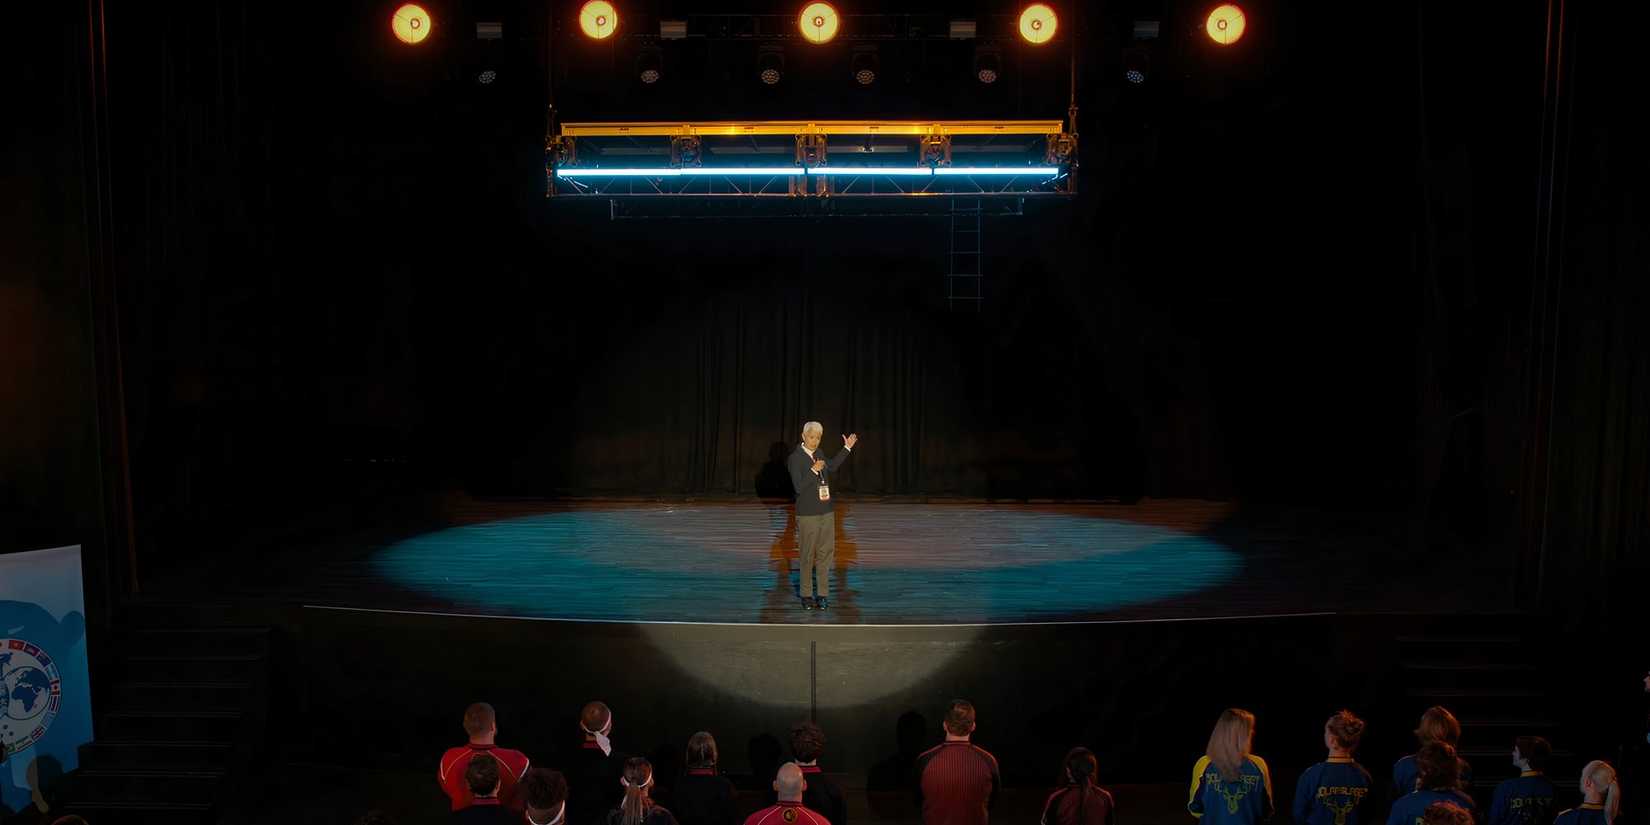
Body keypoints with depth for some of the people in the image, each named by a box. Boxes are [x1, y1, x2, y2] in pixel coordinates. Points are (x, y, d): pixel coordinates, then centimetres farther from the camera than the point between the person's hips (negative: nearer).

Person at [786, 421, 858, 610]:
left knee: (826, 552, 6)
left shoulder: (818, 453, 8)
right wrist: (813, 470, -27)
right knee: (808, 555, 2)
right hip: (807, 514, -6)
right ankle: (806, 595, 12)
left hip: (826, 511, 6)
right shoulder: (795, 458, -12)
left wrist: (847, 448, 27)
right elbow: (798, 487, -18)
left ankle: (823, 594, 13)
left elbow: (831, 467, 29)